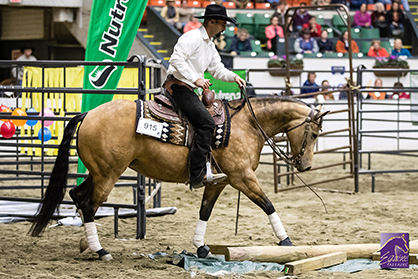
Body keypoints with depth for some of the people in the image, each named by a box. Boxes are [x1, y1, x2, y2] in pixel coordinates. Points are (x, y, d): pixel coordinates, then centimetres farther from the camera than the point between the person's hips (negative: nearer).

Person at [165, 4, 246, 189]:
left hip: (188, 89, 11)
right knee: (206, 123, -23)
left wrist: (234, 77, 4)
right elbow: (176, 59, -21)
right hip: (178, 86, -11)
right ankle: (197, 174, -30)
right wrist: (195, 79, -24)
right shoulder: (192, 37, -11)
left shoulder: (210, 45, 21)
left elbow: (217, 69, 23)